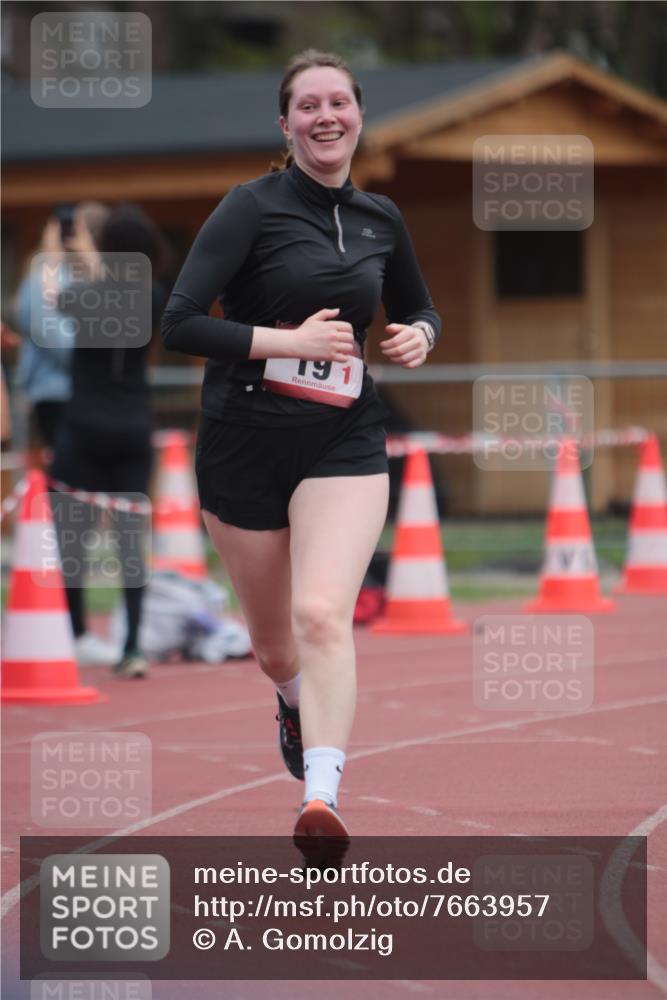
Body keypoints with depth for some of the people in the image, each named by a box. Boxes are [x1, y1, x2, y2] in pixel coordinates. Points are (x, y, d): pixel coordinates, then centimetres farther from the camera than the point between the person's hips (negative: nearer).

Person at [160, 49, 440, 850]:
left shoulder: (380, 220, 7)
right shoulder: (252, 208, -8)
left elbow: (418, 309, 25)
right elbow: (179, 324, -14)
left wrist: (419, 336, 2)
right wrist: (290, 341, -19)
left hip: (344, 444, 2)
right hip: (244, 444, -1)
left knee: (322, 614, -22)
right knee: (275, 647, 12)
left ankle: (321, 801, -33)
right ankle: (297, 706, 49)